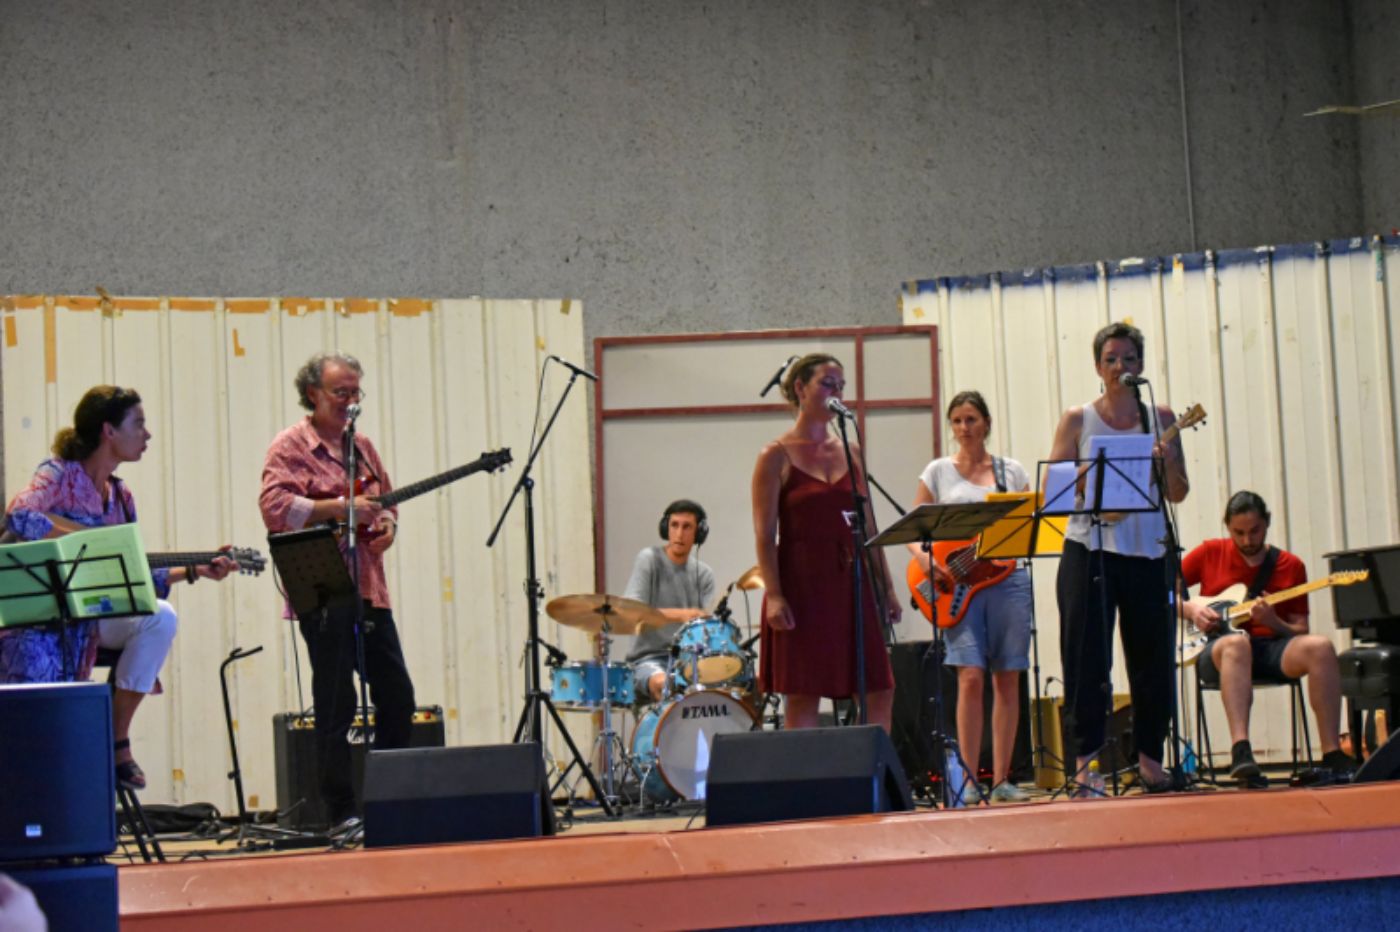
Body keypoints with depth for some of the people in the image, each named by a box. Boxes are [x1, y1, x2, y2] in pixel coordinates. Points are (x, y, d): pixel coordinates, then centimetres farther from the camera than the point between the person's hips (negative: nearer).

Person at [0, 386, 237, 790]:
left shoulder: (120, 497, 12)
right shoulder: (59, 474, -8)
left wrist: (194, 571, 6)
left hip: (90, 617, 6)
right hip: (39, 617, -6)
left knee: (160, 616, -22)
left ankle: (117, 740, -11)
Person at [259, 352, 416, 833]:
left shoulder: (361, 445, 18)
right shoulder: (291, 446, -5)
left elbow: (385, 500, 26)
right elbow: (274, 506, -17)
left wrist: (386, 523, 3)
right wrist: (340, 508, -21)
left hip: (369, 589, 8)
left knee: (397, 694, 9)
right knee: (336, 706, -5)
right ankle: (341, 814, 1)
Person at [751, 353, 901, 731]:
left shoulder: (850, 453, 15)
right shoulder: (777, 456, -2)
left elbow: (868, 527, 17)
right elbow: (765, 535, -7)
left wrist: (886, 587, 12)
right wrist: (774, 596, -16)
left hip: (852, 583, 6)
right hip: (803, 585, -6)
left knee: (880, 690, 1)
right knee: (802, 695, -4)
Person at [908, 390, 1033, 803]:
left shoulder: (1012, 471, 12)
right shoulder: (938, 471, 9)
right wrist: (925, 559, -12)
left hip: (1008, 578, 2)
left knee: (1007, 679, 2)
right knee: (971, 678, -11)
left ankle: (1001, 778, 8)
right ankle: (969, 780, -8)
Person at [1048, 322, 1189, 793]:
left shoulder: (1160, 419, 8)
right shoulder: (1078, 419, 4)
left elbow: (1179, 493, 6)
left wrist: (1166, 462, -14)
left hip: (1146, 551, 2)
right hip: (1089, 549, -2)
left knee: (1151, 655, 4)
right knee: (1086, 655, -4)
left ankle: (1149, 755, 15)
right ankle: (1086, 757, 0)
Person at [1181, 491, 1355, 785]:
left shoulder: (1290, 566, 10)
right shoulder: (1210, 553, 9)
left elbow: (1299, 632, 8)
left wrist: (1273, 622, -13)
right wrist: (1190, 609, -6)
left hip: (1272, 648, 2)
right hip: (1218, 652, -2)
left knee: (1319, 647, -30)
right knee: (1236, 643, -40)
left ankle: (1333, 756, -30)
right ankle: (1241, 753, -54)